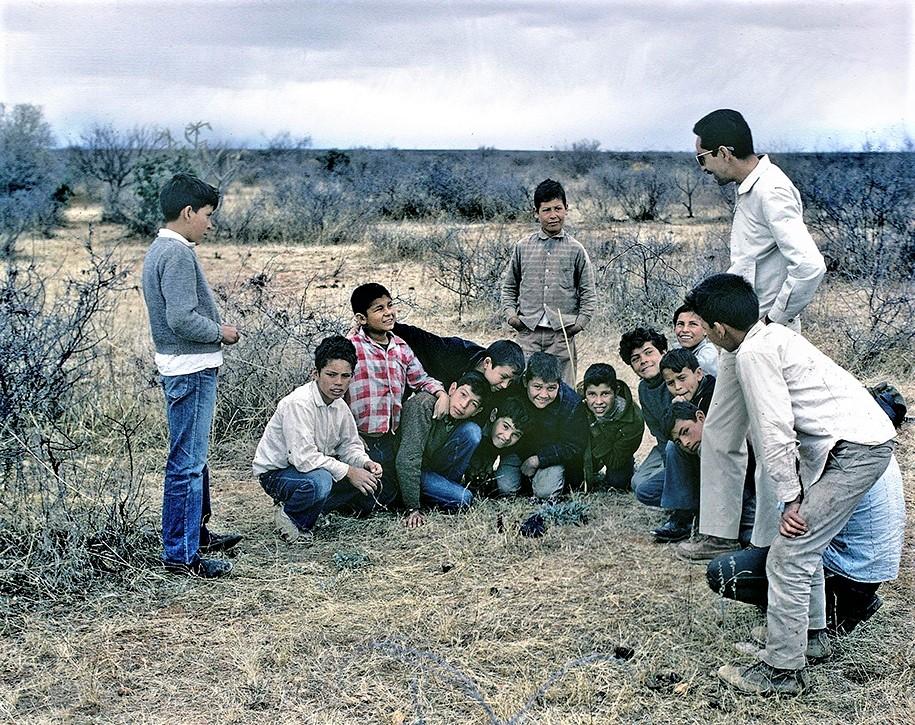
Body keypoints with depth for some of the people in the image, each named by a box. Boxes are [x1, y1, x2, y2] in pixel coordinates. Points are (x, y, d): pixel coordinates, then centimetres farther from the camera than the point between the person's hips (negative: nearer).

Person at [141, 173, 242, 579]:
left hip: (187, 368, 11)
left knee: (195, 458, 22)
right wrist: (221, 334, -11)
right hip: (190, 370, -11)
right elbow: (182, 318, -26)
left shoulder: (160, 250, 14)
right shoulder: (178, 255, -18)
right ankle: (180, 554, 1)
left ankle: (197, 533, 35)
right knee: (187, 463, -5)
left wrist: (214, 330, 9)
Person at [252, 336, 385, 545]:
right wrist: (348, 471, -27)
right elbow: (304, 458, -32)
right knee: (318, 481, -39)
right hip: (276, 472, -9)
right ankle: (288, 515, -7)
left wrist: (366, 463, -11)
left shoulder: (340, 406, 0)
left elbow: (350, 446, 12)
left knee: (370, 482, -2)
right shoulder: (298, 403, -27)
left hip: (317, 468, 9)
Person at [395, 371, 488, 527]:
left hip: (434, 465, 6)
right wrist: (413, 510, -35)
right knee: (463, 499, -23)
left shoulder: (464, 420, -9)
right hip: (406, 472, -6)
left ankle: (445, 486, 1)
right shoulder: (424, 404, -29)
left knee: (472, 431, -15)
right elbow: (408, 459, -34)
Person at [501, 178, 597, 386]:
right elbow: (509, 286, 17)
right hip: (528, 331, 1)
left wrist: (581, 322, -4)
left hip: (562, 333, -1)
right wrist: (510, 313, 3)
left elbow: (588, 293, 8)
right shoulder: (523, 247, 9)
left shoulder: (575, 250, 5)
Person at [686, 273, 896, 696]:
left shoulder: (753, 353, -13)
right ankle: (808, 636, 31)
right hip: (870, 438, 10)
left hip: (855, 450, -10)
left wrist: (790, 500, -10)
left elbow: (776, 430, -16)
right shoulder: (773, 334, 16)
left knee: (789, 556, -7)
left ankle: (781, 672, -1)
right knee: (804, 547, 20)